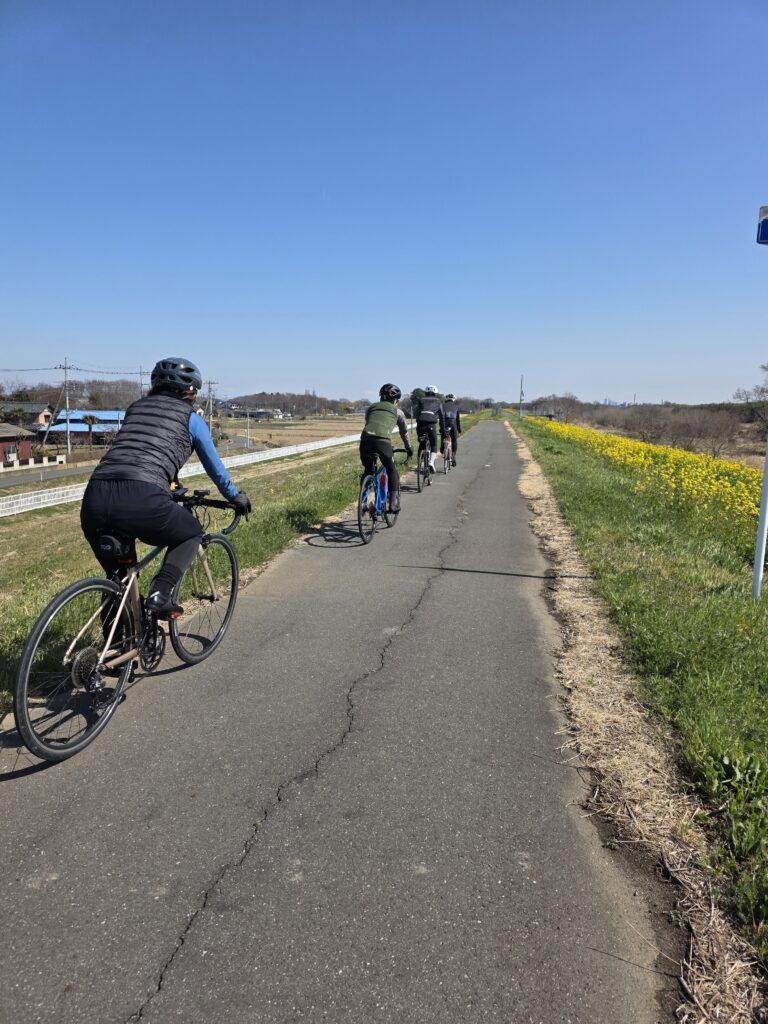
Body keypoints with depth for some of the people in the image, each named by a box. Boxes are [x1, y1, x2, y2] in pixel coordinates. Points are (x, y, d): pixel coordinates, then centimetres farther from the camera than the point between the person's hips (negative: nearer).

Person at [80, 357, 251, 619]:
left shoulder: (135, 408, 30)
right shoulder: (191, 418, 16)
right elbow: (214, 466, 28)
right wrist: (236, 497, 46)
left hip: (94, 500, 5)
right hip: (141, 502, -5)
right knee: (191, 533, 25)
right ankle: (160, 593, 5)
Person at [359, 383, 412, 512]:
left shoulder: (370, 408, 30)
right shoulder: (397, 411, 24)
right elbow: (404, 432, 35)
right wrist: (408, 448, 50)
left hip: (365, 440, 3)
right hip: (383, 441, -3)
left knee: (367, 471, 24)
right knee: (392, 471, 18)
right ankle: (393, 503, 14)